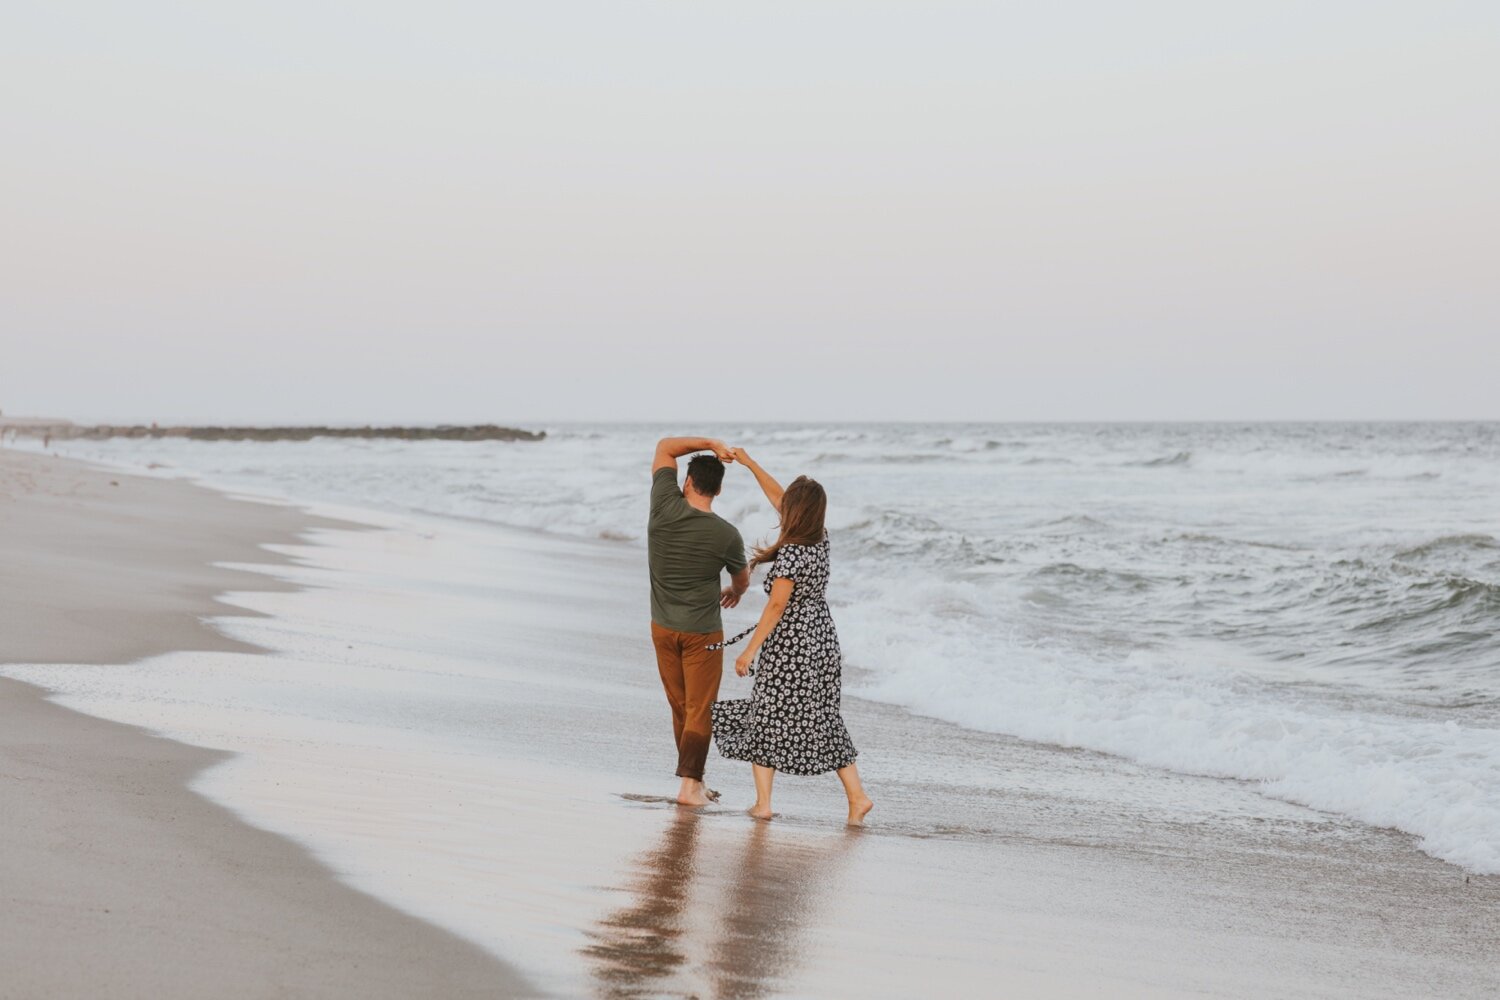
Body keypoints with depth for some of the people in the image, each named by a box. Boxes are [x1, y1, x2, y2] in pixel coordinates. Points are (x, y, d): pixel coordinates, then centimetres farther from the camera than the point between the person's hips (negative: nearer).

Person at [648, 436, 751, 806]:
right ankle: (689, 783, -4)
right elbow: (742, 578, 7)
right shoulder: (727, 535, -15)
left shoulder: (664, 508, -12)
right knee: (700, 710, 3)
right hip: (702, 633, -3)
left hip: (663, 628, 4)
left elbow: (665, 447, 3)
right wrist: (736, 591, 30)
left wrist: (710, 443, -1)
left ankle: (696, 779, 21)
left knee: (680, 707, 14)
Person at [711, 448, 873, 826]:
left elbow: (777, 606, -20)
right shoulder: (819, 538, 2)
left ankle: (763, 802, 7)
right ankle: (856, 796, 9)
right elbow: (777, 497, 13)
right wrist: (749, 463, 18)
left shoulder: (790, 554, -20)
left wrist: (749, 651, -15)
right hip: (822, 637, 7)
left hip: (790, 645, -7)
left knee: (765, 716, 6)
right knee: (822, 718, 14)